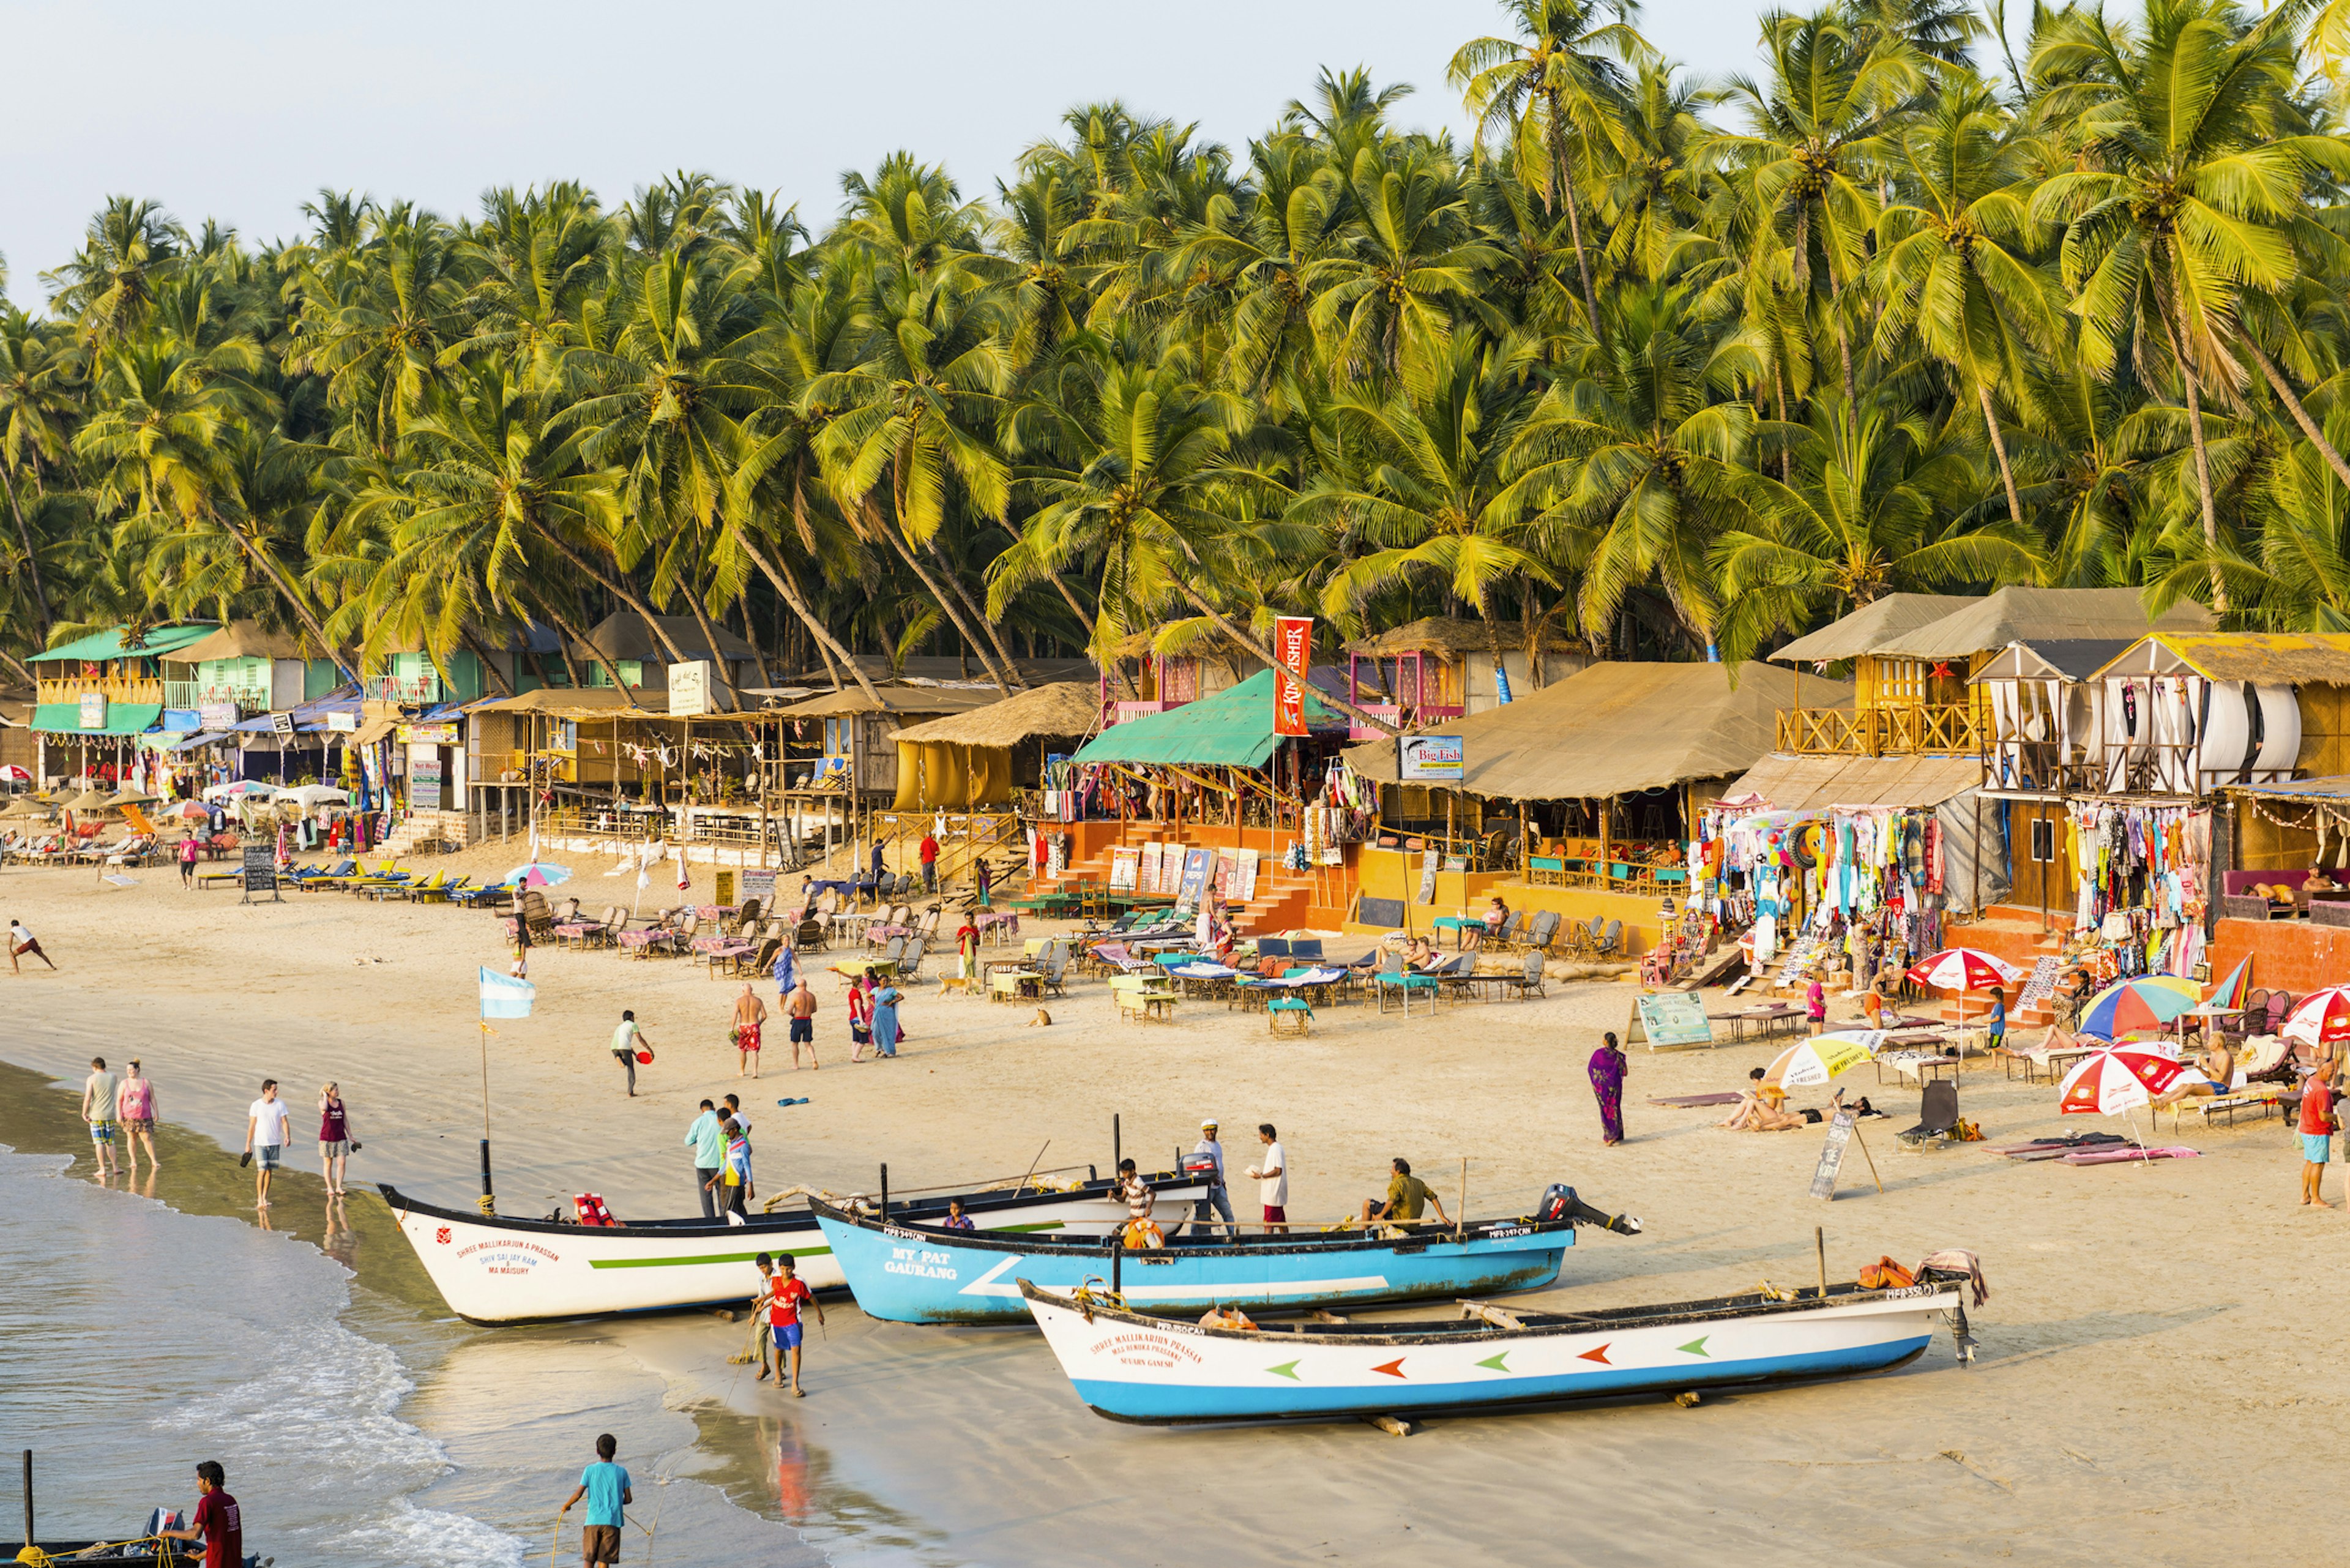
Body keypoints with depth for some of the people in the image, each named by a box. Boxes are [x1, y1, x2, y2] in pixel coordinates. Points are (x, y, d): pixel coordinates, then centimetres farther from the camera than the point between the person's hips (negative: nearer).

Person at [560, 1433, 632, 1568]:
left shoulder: (590, 1470, -1)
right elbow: (628, 1499, 6)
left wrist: (565, 1506, 13)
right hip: (613, 1522, 1)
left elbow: (578, 1495, -5)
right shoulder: (621, 1472, 2)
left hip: (592, 1521, -1)